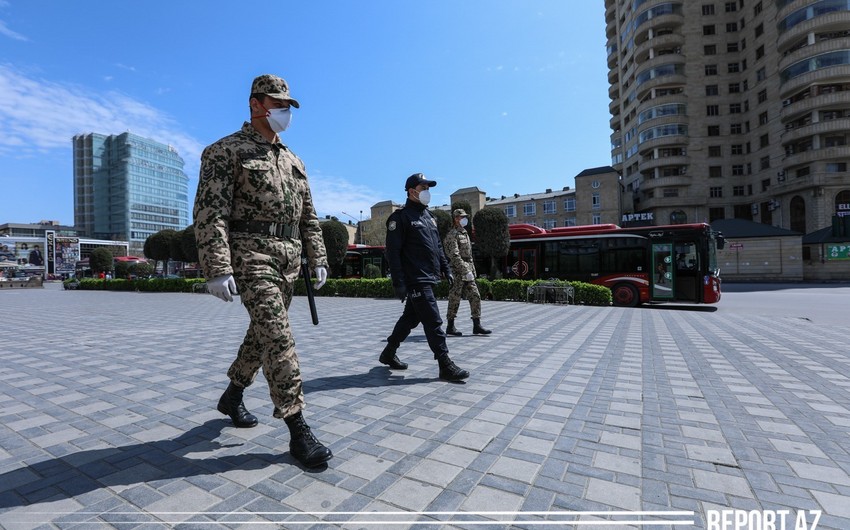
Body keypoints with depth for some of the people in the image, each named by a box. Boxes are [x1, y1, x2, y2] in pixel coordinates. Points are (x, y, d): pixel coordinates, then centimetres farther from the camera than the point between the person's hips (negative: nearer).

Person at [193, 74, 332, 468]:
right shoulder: (226, 151, 0)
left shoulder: (293, 161, 20)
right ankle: (298, 429, -7)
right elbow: (210, 213, -10)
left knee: (262, 332, 15)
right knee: (278, 337, -14)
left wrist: (318, 259, 11)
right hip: (251, 254, -7)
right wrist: (217, 268, -20)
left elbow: (308, 216, 19)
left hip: (289, 259, 7)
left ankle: (232, 396, 37)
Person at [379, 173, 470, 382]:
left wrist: (446, 269, 18)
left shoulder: (429, 216, 18)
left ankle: (388, 353, 31)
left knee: (410, 318, 16)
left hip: (428, 279, 9)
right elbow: (393, 252, -13)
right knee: (433, 322, -8)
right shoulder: (401, 217, -8)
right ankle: (445, 366, 1)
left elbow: (438, 246, 23)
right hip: (415, 281, -9)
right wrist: (398, 282, -18)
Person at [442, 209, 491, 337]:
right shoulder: (452, 235, -9)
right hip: (457, 273, -8)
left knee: (475, 297, 4)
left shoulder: (465, 234, 19)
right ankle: (450, 327, 9)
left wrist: (473, 271, 16)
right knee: (454, 300, -1)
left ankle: (477, 326, 9)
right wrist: (466, 271, -25)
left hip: (467, 272, 9)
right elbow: (454, 256, -20)